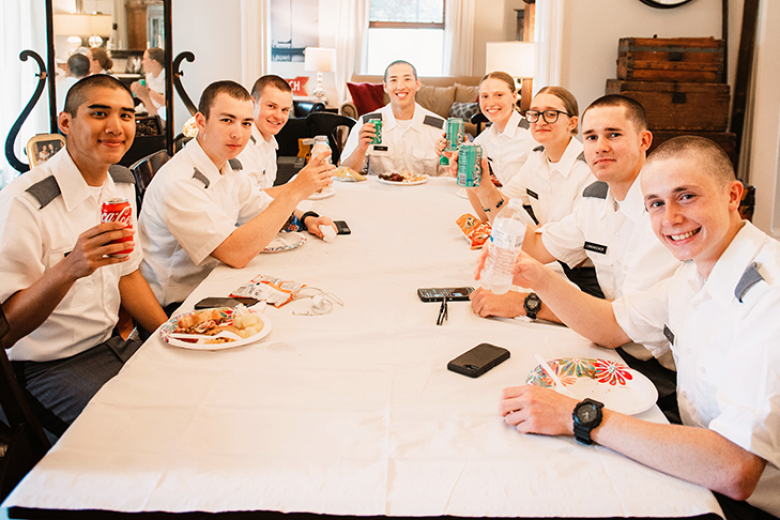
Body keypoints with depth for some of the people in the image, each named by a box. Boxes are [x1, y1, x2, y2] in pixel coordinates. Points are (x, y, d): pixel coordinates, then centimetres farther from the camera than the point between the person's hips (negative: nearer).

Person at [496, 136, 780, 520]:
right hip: (703, 470, 7)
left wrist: (580, 418, -31)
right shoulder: (697, 267, 2)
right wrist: (539, 279, -6)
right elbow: (614, 325, 12)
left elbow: (734, 471, -35)